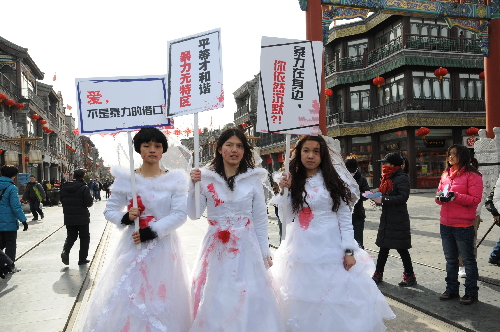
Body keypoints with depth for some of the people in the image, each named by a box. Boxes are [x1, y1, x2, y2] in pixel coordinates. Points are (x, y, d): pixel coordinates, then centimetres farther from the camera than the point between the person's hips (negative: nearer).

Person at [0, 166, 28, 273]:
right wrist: (23, 220, -15)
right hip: (9, 221, -6)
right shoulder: (11, 188, -15)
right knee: (11, 243, 5)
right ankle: (10, 266, 10)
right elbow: (16, 206, -18)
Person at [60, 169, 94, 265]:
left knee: (71, 236, 18)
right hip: (82, 218, -5)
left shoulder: (64, 187, 3)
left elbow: (62, 200, 10)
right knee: (84, 237, 9)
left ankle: (65, 251, -8)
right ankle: (82, 259, 11)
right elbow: (89, 203, -17)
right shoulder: (84, 188, -15)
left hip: (68, 217, 5)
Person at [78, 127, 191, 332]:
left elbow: (179, 214, -8)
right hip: (133, 245, 1)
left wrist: (151, 232, -17)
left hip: (163, 246, 0)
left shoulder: (174, 179, -1)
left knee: (162, 298, 6)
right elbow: (109, 210, 7)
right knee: (127, 297, 4)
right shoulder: (125, 178, 1)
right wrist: (126, 218, -14)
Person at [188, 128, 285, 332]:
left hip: (245, 247, 0)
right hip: (216, 247, 1)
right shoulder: (205, 178, -1)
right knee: (214, 300, 9)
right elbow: (193, 215, 0)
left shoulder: (253, 179, -2)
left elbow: (260, 219, 3)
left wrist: (265, 252, 5)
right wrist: (194, 186, -12)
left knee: (247, 298, 4)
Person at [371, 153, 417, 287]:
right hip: (386, 218, 8)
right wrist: (378, 198, -1)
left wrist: (383, 199, -24)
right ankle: (378, 274, 22)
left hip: (399, 220, -8)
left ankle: (410, 276, 15)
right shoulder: (387, 178, 13)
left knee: (402, 249, 1)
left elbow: (403, 197, -24)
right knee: (383, 247, 13)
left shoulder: (402, 178, -13)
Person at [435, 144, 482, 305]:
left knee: (468, 260, 6)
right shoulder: (446, 175, 12)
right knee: (450, 259, 17)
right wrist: (440, 197, -8)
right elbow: (439, 194, 14)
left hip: (463, 225, -7)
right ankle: (452, 289, 29)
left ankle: (471, 292, 18)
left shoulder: (472, 176, -9)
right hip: (445, 224, 7)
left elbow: (475, 199, -14)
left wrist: (455, 196, -25)